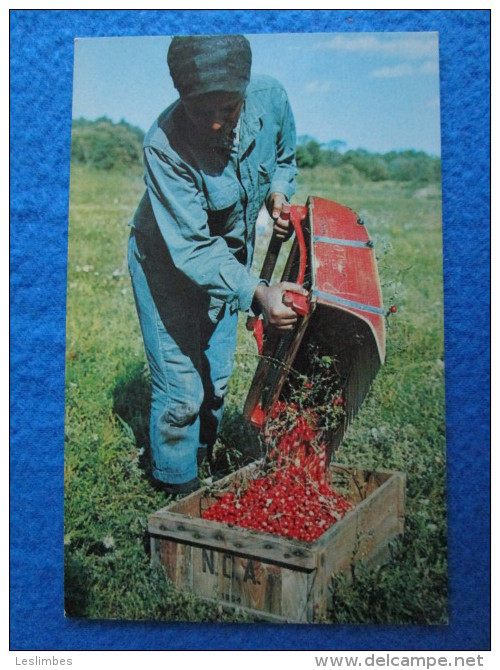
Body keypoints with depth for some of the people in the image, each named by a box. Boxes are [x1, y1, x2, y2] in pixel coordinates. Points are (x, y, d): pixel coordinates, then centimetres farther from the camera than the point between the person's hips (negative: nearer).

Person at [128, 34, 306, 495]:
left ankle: (203, 458, 42)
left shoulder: (271, 99, -18)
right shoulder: (164, 145, -33)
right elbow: (193, 249, -35)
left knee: (218, 377, 15)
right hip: (167, 262, -5)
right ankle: (178, 484, 23)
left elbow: (284, 157, 6)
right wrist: (257, 293, -47)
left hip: (230, 255, 5)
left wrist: (278, 192, -15)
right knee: (181, 388, -4)